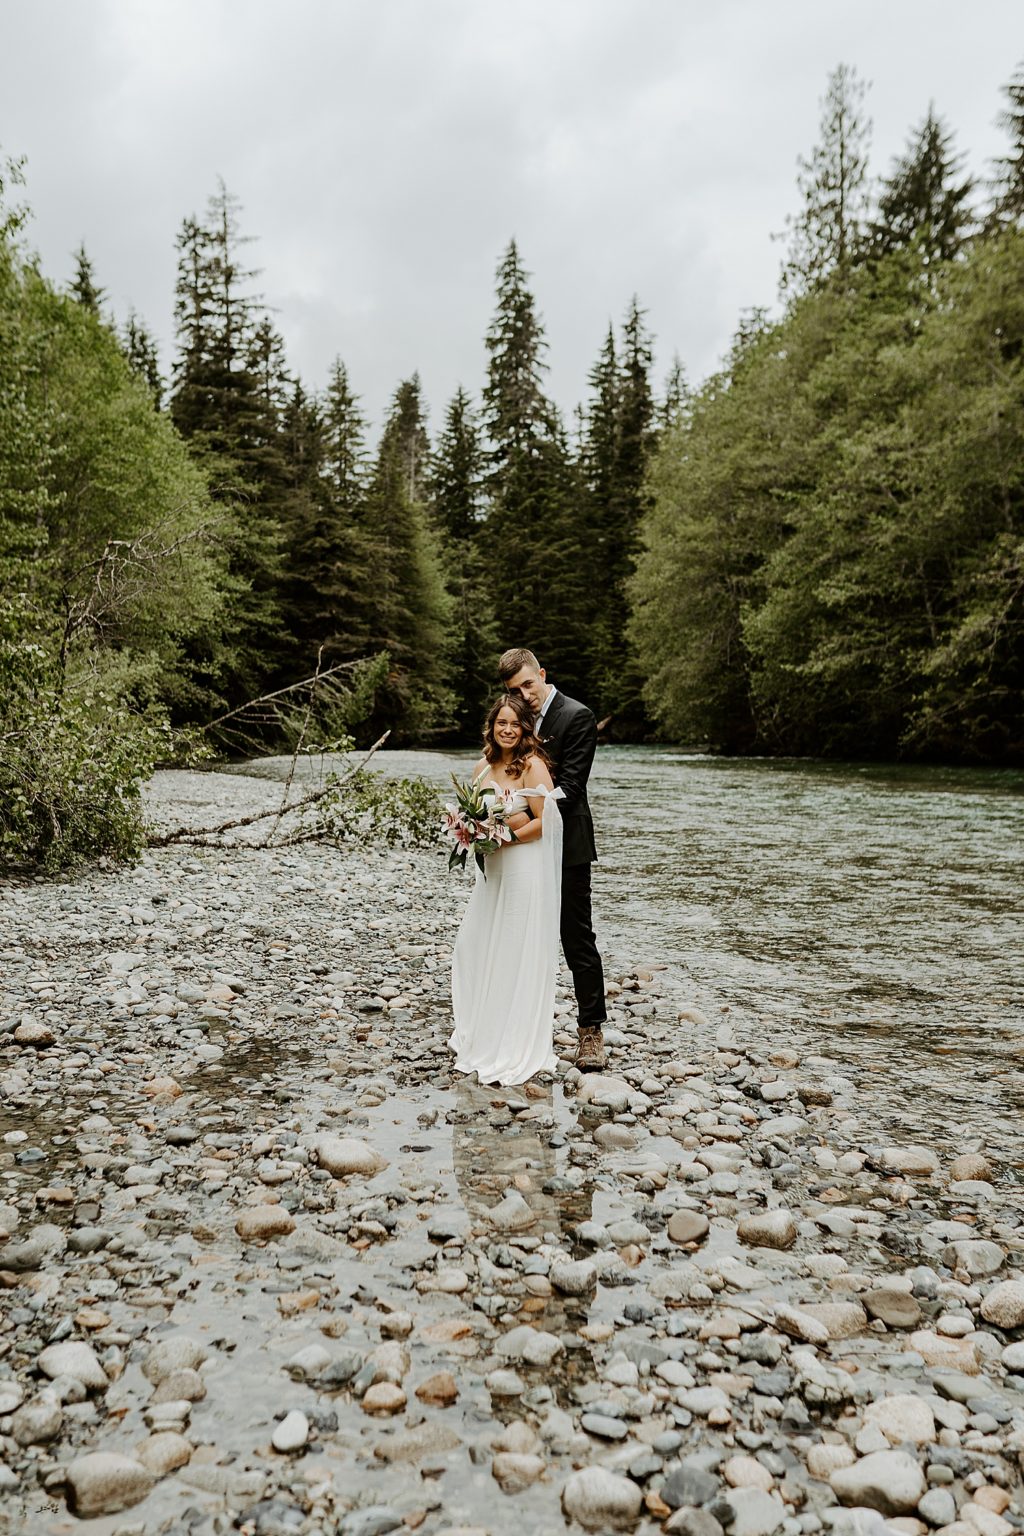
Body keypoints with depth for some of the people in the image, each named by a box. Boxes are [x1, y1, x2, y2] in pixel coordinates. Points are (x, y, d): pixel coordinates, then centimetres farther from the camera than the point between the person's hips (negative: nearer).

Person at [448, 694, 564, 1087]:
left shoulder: (532, 765, -12)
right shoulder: (483, 767, 10)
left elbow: (545, 821, -16)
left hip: (525, 866, -8)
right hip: (492, 868, 8)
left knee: (517, 955, 0)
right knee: (475, 947, 12)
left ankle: (518, 1050, 14)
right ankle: (482, 1039, 27)